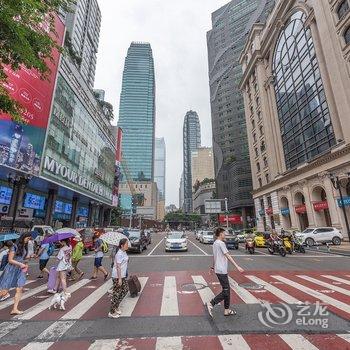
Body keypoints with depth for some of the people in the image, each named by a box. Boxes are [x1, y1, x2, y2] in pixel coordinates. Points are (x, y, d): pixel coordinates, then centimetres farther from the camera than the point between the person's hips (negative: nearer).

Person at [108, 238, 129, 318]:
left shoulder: (124, 252, 5)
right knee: (116, 294, 4)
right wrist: (119, 279, -23)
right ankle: (111, 312, 22)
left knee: (125, 290, 17)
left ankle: (116, 307, 32)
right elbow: (118, 267, -24)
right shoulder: (119, 254, -24)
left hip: (123, 276, 9)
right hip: (117, 276, -9)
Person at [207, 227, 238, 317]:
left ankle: (227, 310, 23)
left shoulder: (215, 243, 12)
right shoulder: (221, 243, -16)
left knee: (227, 289, 16)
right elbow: (228, 256, -19)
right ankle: (211, 304, -3)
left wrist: (214, 266, 33)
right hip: (221, 270, -10)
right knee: (225, 291, -3)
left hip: (218, 269, 10)